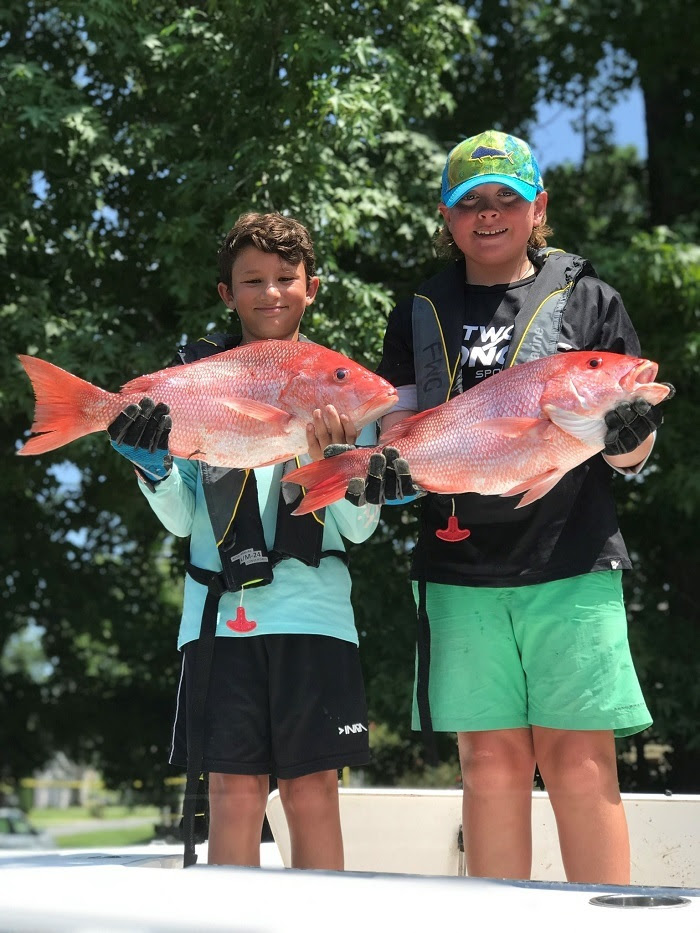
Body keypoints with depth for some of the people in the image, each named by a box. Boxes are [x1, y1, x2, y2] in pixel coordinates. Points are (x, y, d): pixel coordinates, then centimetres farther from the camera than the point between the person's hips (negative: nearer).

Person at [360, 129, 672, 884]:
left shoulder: (586, 300, 9)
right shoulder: (421, 313, 16)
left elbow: (634, 453, 7)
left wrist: (625, 435, -16)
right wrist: (384, 471, -9)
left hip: (571, 561, -2)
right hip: (459, 568, 2)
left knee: (579, 762, -5)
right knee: (490, 760, 4)